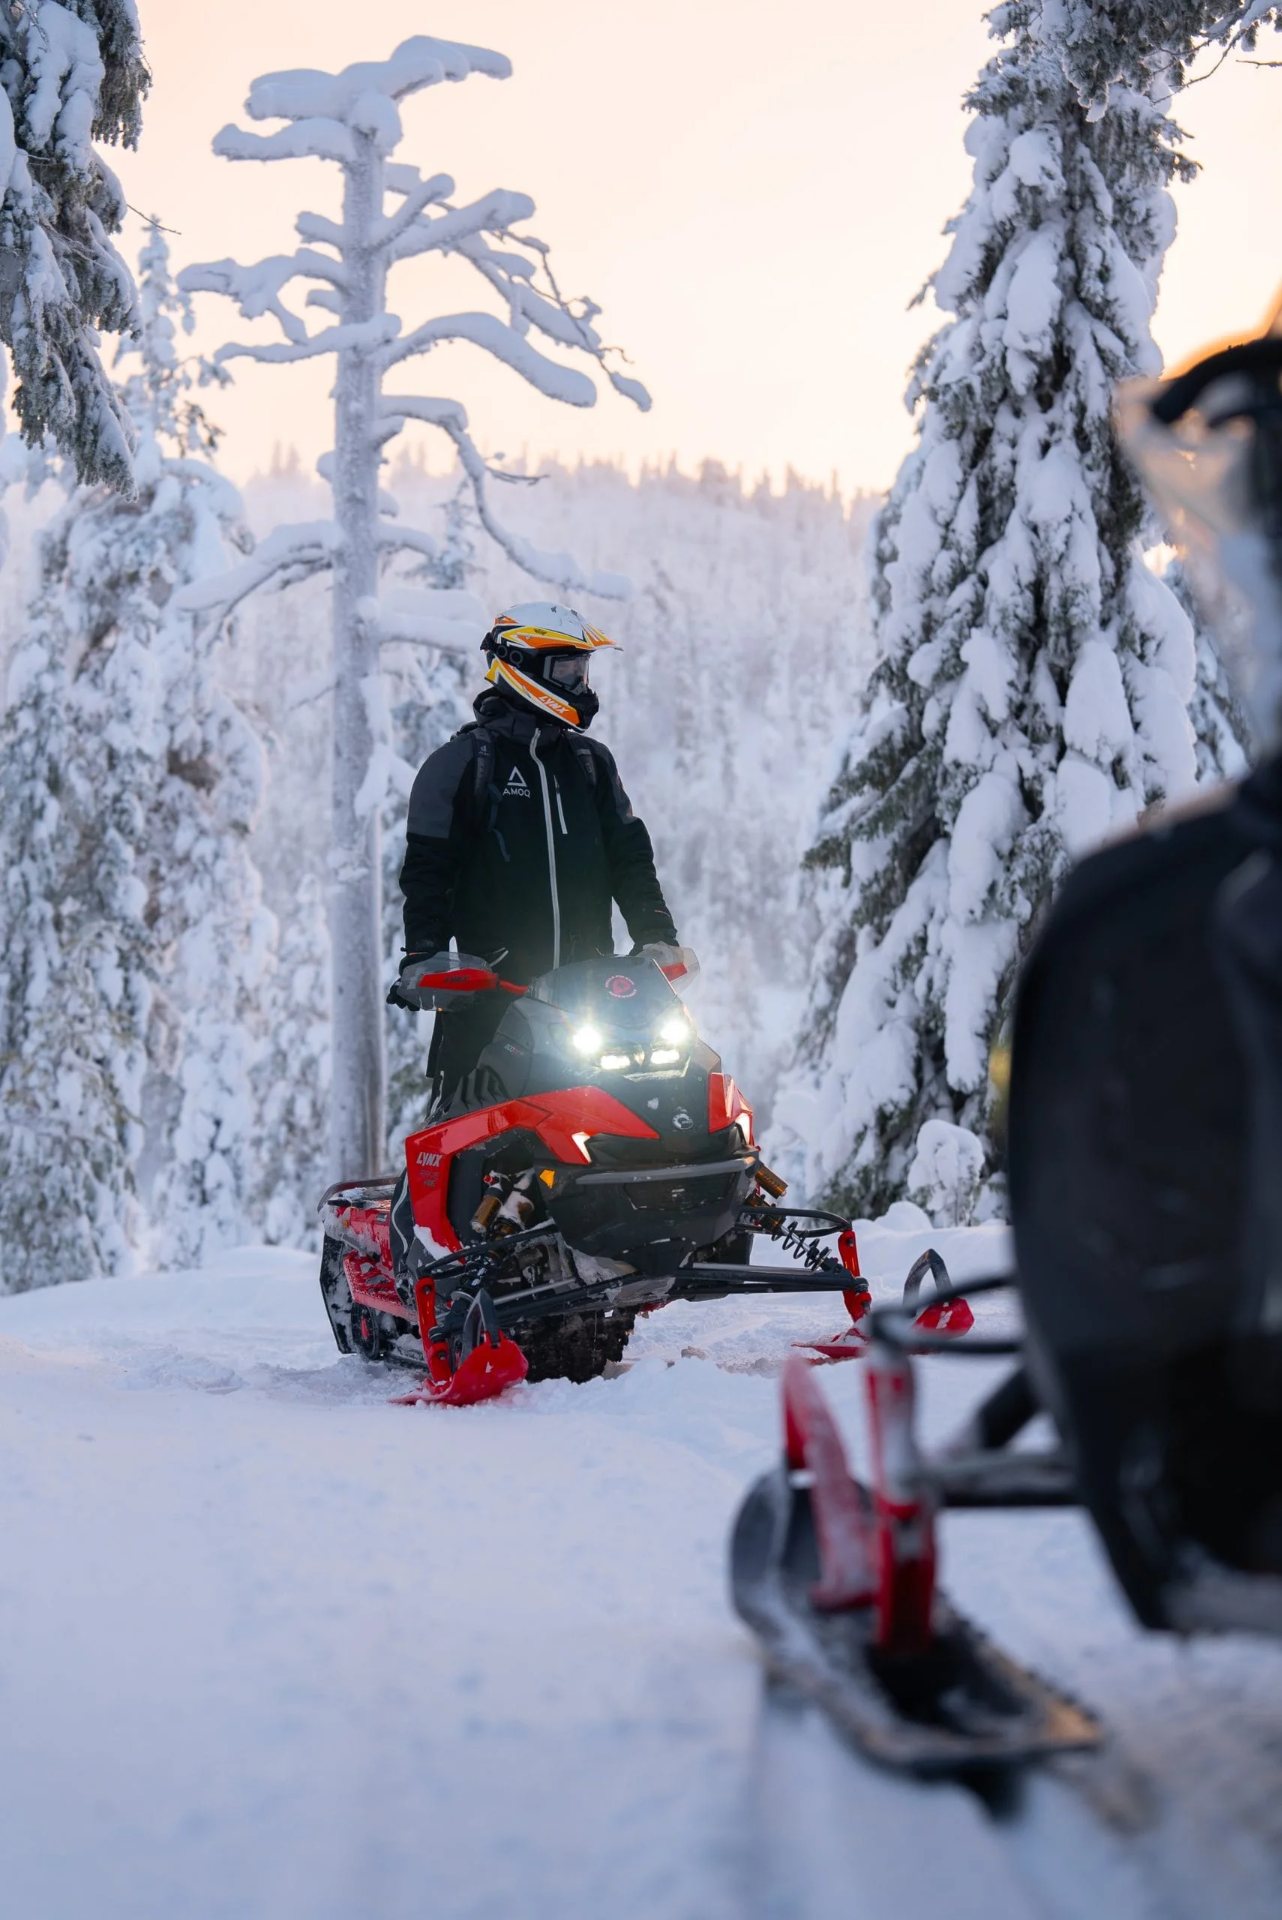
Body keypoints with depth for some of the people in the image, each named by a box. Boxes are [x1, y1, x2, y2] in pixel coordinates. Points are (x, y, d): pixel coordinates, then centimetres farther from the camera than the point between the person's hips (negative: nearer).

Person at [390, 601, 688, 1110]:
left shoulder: (592, 762, 15)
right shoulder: (461, 762, -1)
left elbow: (630, 857, 15)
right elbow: (427, 867, -4)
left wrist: (657, 936, 3)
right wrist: (423, 957, -14)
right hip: (489, 983, -4)